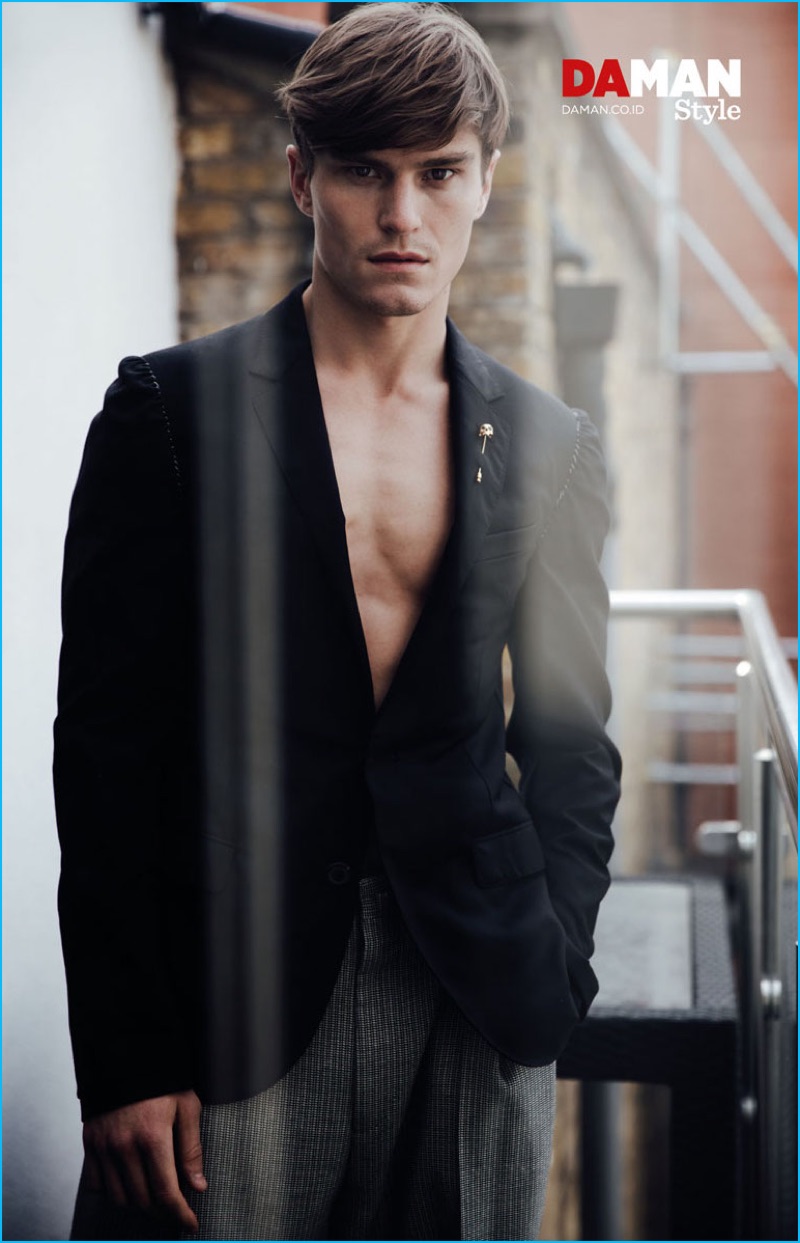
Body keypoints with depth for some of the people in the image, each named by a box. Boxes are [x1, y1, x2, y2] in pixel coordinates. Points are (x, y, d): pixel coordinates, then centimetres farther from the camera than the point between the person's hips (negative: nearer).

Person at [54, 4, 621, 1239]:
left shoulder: (550, 445, 7)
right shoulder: (171, 408, -3)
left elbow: (575, 743, 12)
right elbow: (104, 744, -5)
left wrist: (551, 982, 2)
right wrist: (125, 1059, -8)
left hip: (477, 1014, 3)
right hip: (228, 1000, -2)